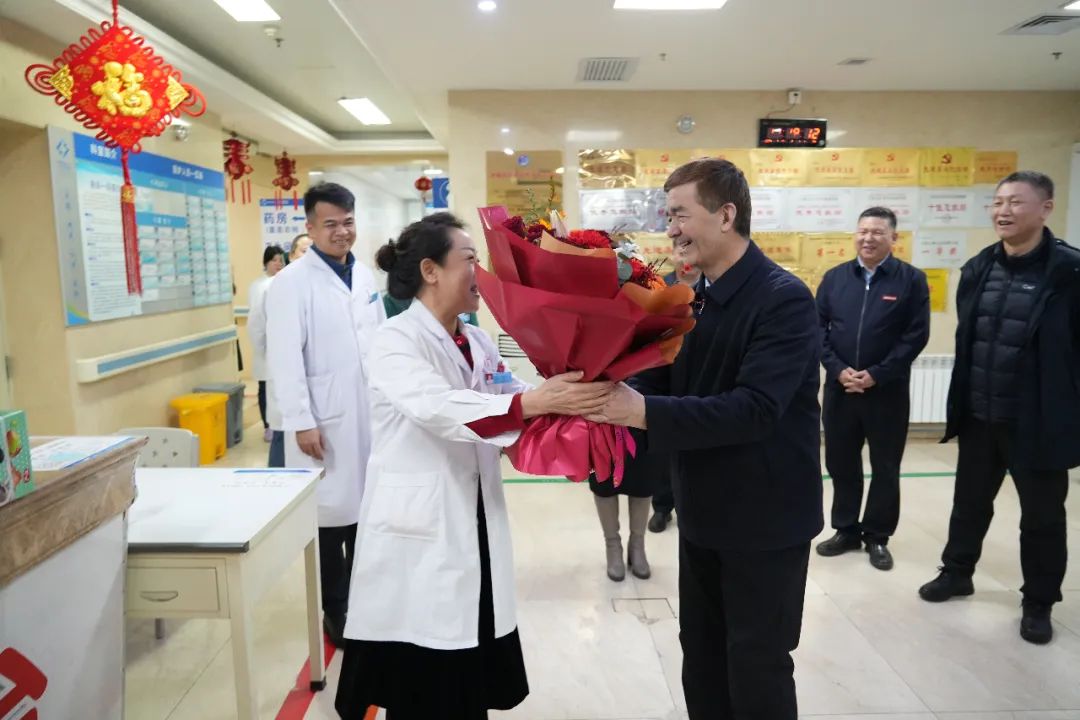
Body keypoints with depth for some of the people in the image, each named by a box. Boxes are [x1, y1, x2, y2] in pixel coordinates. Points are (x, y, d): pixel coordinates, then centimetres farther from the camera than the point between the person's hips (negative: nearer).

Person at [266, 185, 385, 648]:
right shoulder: (293, 282, -8)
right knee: (332, 511, 5)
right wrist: (301, 422, -15)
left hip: (371, 413, 6)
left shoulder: (365, 275, 10)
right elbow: (285, 358, -12)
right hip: (325, 420, -5)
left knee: (369, 507, 12)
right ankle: (336, 610, 23)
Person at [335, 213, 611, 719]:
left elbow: (514, 396, 4)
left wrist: (567, 397, -13)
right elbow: (438, 408, -30)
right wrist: (533, 402, -40)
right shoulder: (396, 341, -13)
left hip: (474, 535, 6)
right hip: (419, 539, -6)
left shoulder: (477, 344, 9)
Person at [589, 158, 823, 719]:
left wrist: (641, 412, -36)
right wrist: (609, 396, -15)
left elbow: (754, 409, -30)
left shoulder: (784, 299, -20)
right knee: (702, 664, 21)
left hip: (766, 519, -7)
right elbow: (663, 381, 4)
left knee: (756, 671, 10)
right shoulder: (689, 297, 4)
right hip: (703, 515, 7)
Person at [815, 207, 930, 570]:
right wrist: (838, 369, -11)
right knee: (841, 462, 10)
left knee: (885, 467, 8)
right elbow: (817, 328, 2)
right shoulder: (834, 278, 6)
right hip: (839, 388, 3)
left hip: (887, 391, -2)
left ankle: (877, 537, 23)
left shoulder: (912, 280, -2)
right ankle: (846, 530, 26)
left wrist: (876, 375, -15)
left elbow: (916, 336, -8)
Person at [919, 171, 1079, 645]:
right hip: (979, 416, 5)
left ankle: (1038, 602, 30)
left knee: (1042, 514, 12)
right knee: (969, 500, 19)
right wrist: (962, 399, 12)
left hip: (1039, 421, -4)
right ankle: (957, 572, 38)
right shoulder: (977, 269, 5)